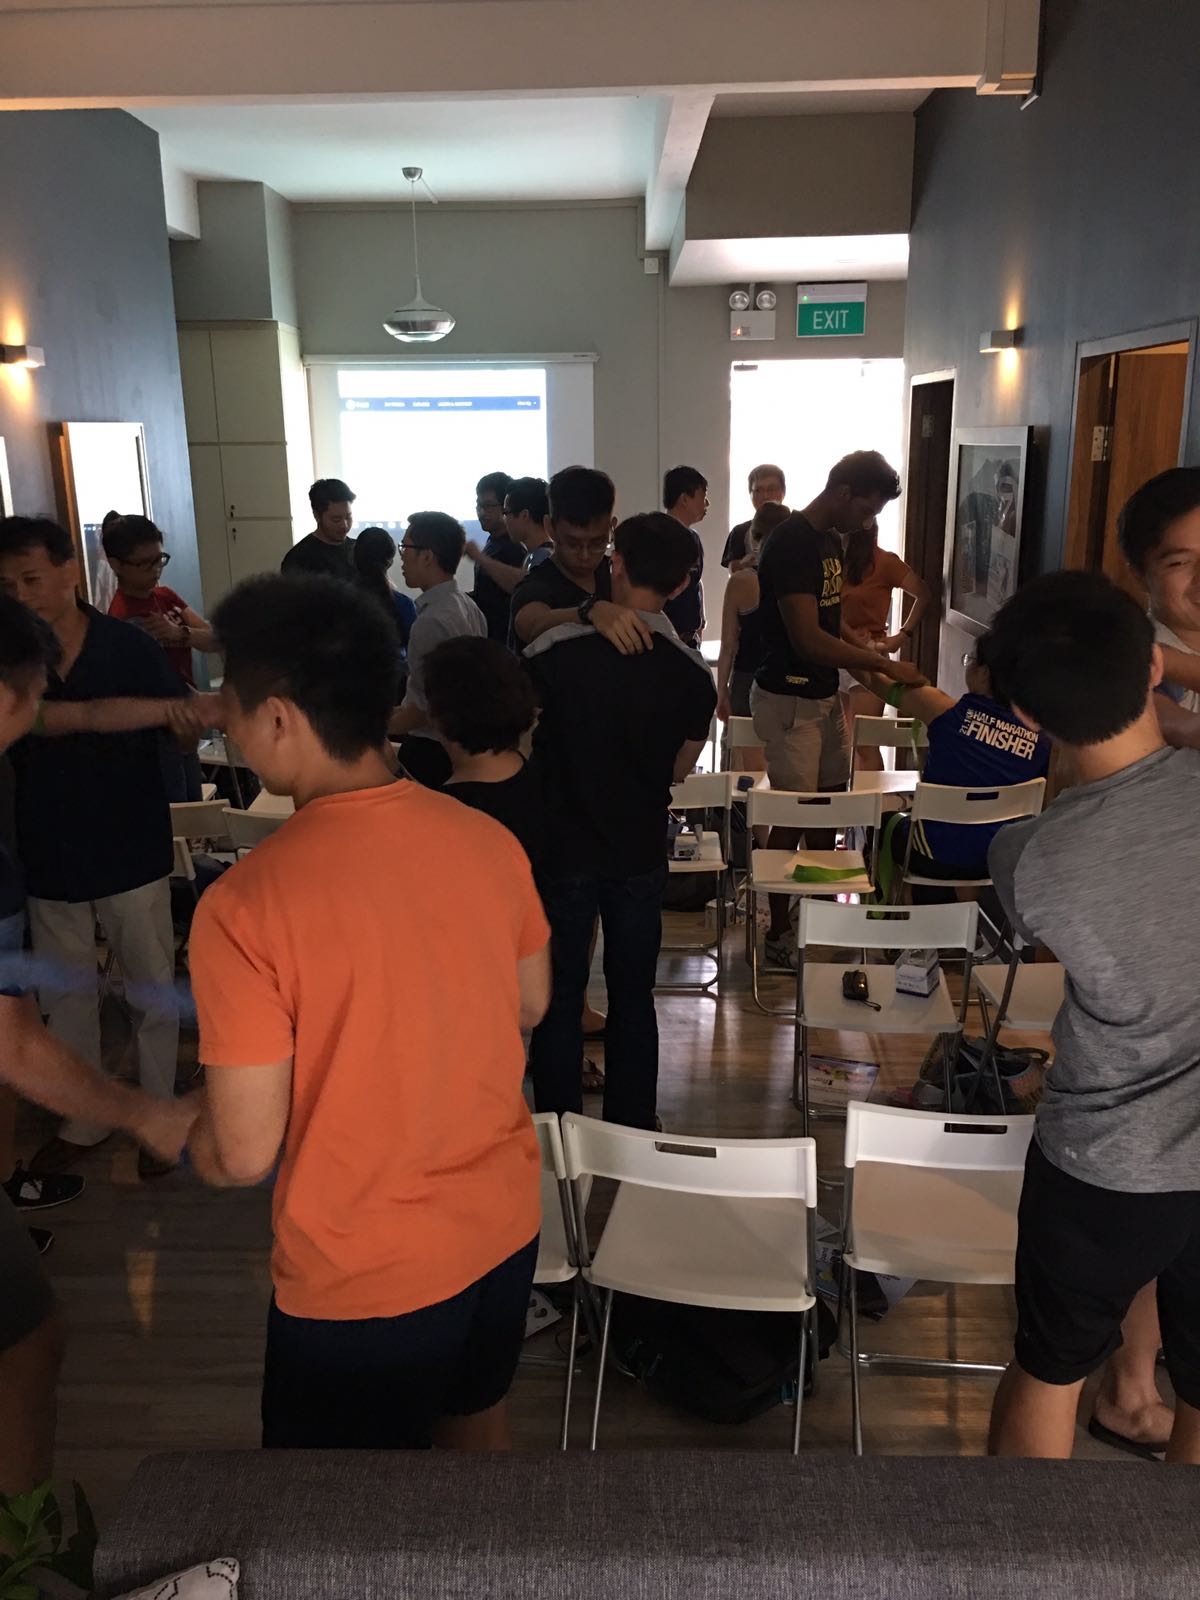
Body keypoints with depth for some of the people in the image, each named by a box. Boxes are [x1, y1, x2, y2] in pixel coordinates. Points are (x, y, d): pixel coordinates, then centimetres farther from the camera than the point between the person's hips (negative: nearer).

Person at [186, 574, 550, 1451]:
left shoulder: (244, 904, -27)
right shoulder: (489, 839, -10)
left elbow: (244, 1154, -19)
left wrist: (178, 1134, 3)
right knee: (477, 1414, 30)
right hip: (505, 1222, 5)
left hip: (363, 1275, -5)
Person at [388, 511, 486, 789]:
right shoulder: (466, 606, 5)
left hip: (430, 750, -9)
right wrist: (400, 710, 16)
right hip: (460, 742, 9)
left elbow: (428, 706, -22)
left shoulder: (433, 620, -23)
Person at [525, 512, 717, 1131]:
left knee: (558, 995, 11)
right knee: (633, 994, 15)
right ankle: (632, 1131, 26)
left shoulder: (553, 652, -15)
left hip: (562, 847, -2)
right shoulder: (692, 673, -8)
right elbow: (678, 771, 4)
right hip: (641, 852, 2)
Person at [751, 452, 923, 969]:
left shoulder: (830, 540, 10)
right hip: (789, 698, -9)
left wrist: (868, 659, 6)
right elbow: (807, 640, -25)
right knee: (793, 813, -3)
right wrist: (883, 664, -19)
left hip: (823, 694, 9)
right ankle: (778, 935, 9)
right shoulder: (790, 544, -20)